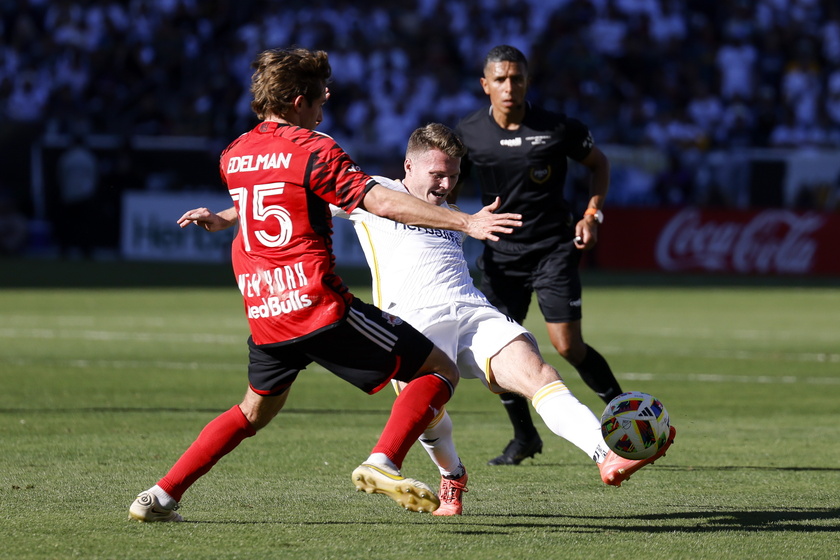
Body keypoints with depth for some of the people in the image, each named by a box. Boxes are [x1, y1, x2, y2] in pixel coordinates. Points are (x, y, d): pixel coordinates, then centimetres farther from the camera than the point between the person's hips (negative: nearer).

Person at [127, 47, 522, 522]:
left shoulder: (234, 155, 13)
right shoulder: (313, 149, -8)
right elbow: (383, 202, -18)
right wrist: (465, 222, -19)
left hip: (264, 315, 7)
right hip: (318, 305, -7)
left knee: (256, 410, 29)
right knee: (440, 371, -3)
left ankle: (162, 496, 21)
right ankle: (383, 463, -22)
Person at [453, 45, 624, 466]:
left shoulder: (558, 128, -10)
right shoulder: (468, 133, -3)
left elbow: (598, 163, 7)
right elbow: (448, 189, 11)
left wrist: (593, 214, -5)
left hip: (555, 246, -3)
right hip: (501, 253, 3)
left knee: (568, 346, -12)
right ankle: (524, 436, 19)